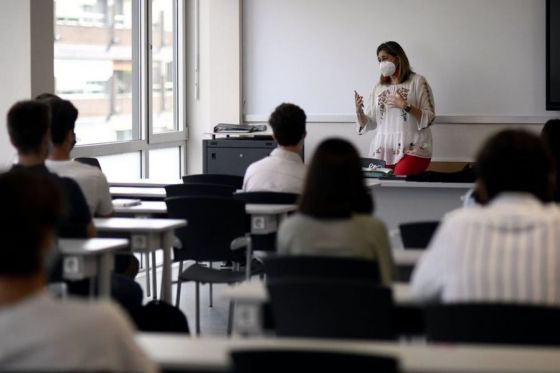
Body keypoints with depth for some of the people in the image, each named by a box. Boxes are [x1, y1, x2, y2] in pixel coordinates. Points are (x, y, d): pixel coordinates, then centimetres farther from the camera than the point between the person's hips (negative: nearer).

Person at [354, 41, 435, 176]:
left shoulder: (417, 81, 3)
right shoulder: (379, 87, 16)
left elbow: (429, 118, -3)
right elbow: (369, 123, 14)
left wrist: (406, 106, -14)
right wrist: (359, 111, -5)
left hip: (412, 150, -4)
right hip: (382, 151, 4)